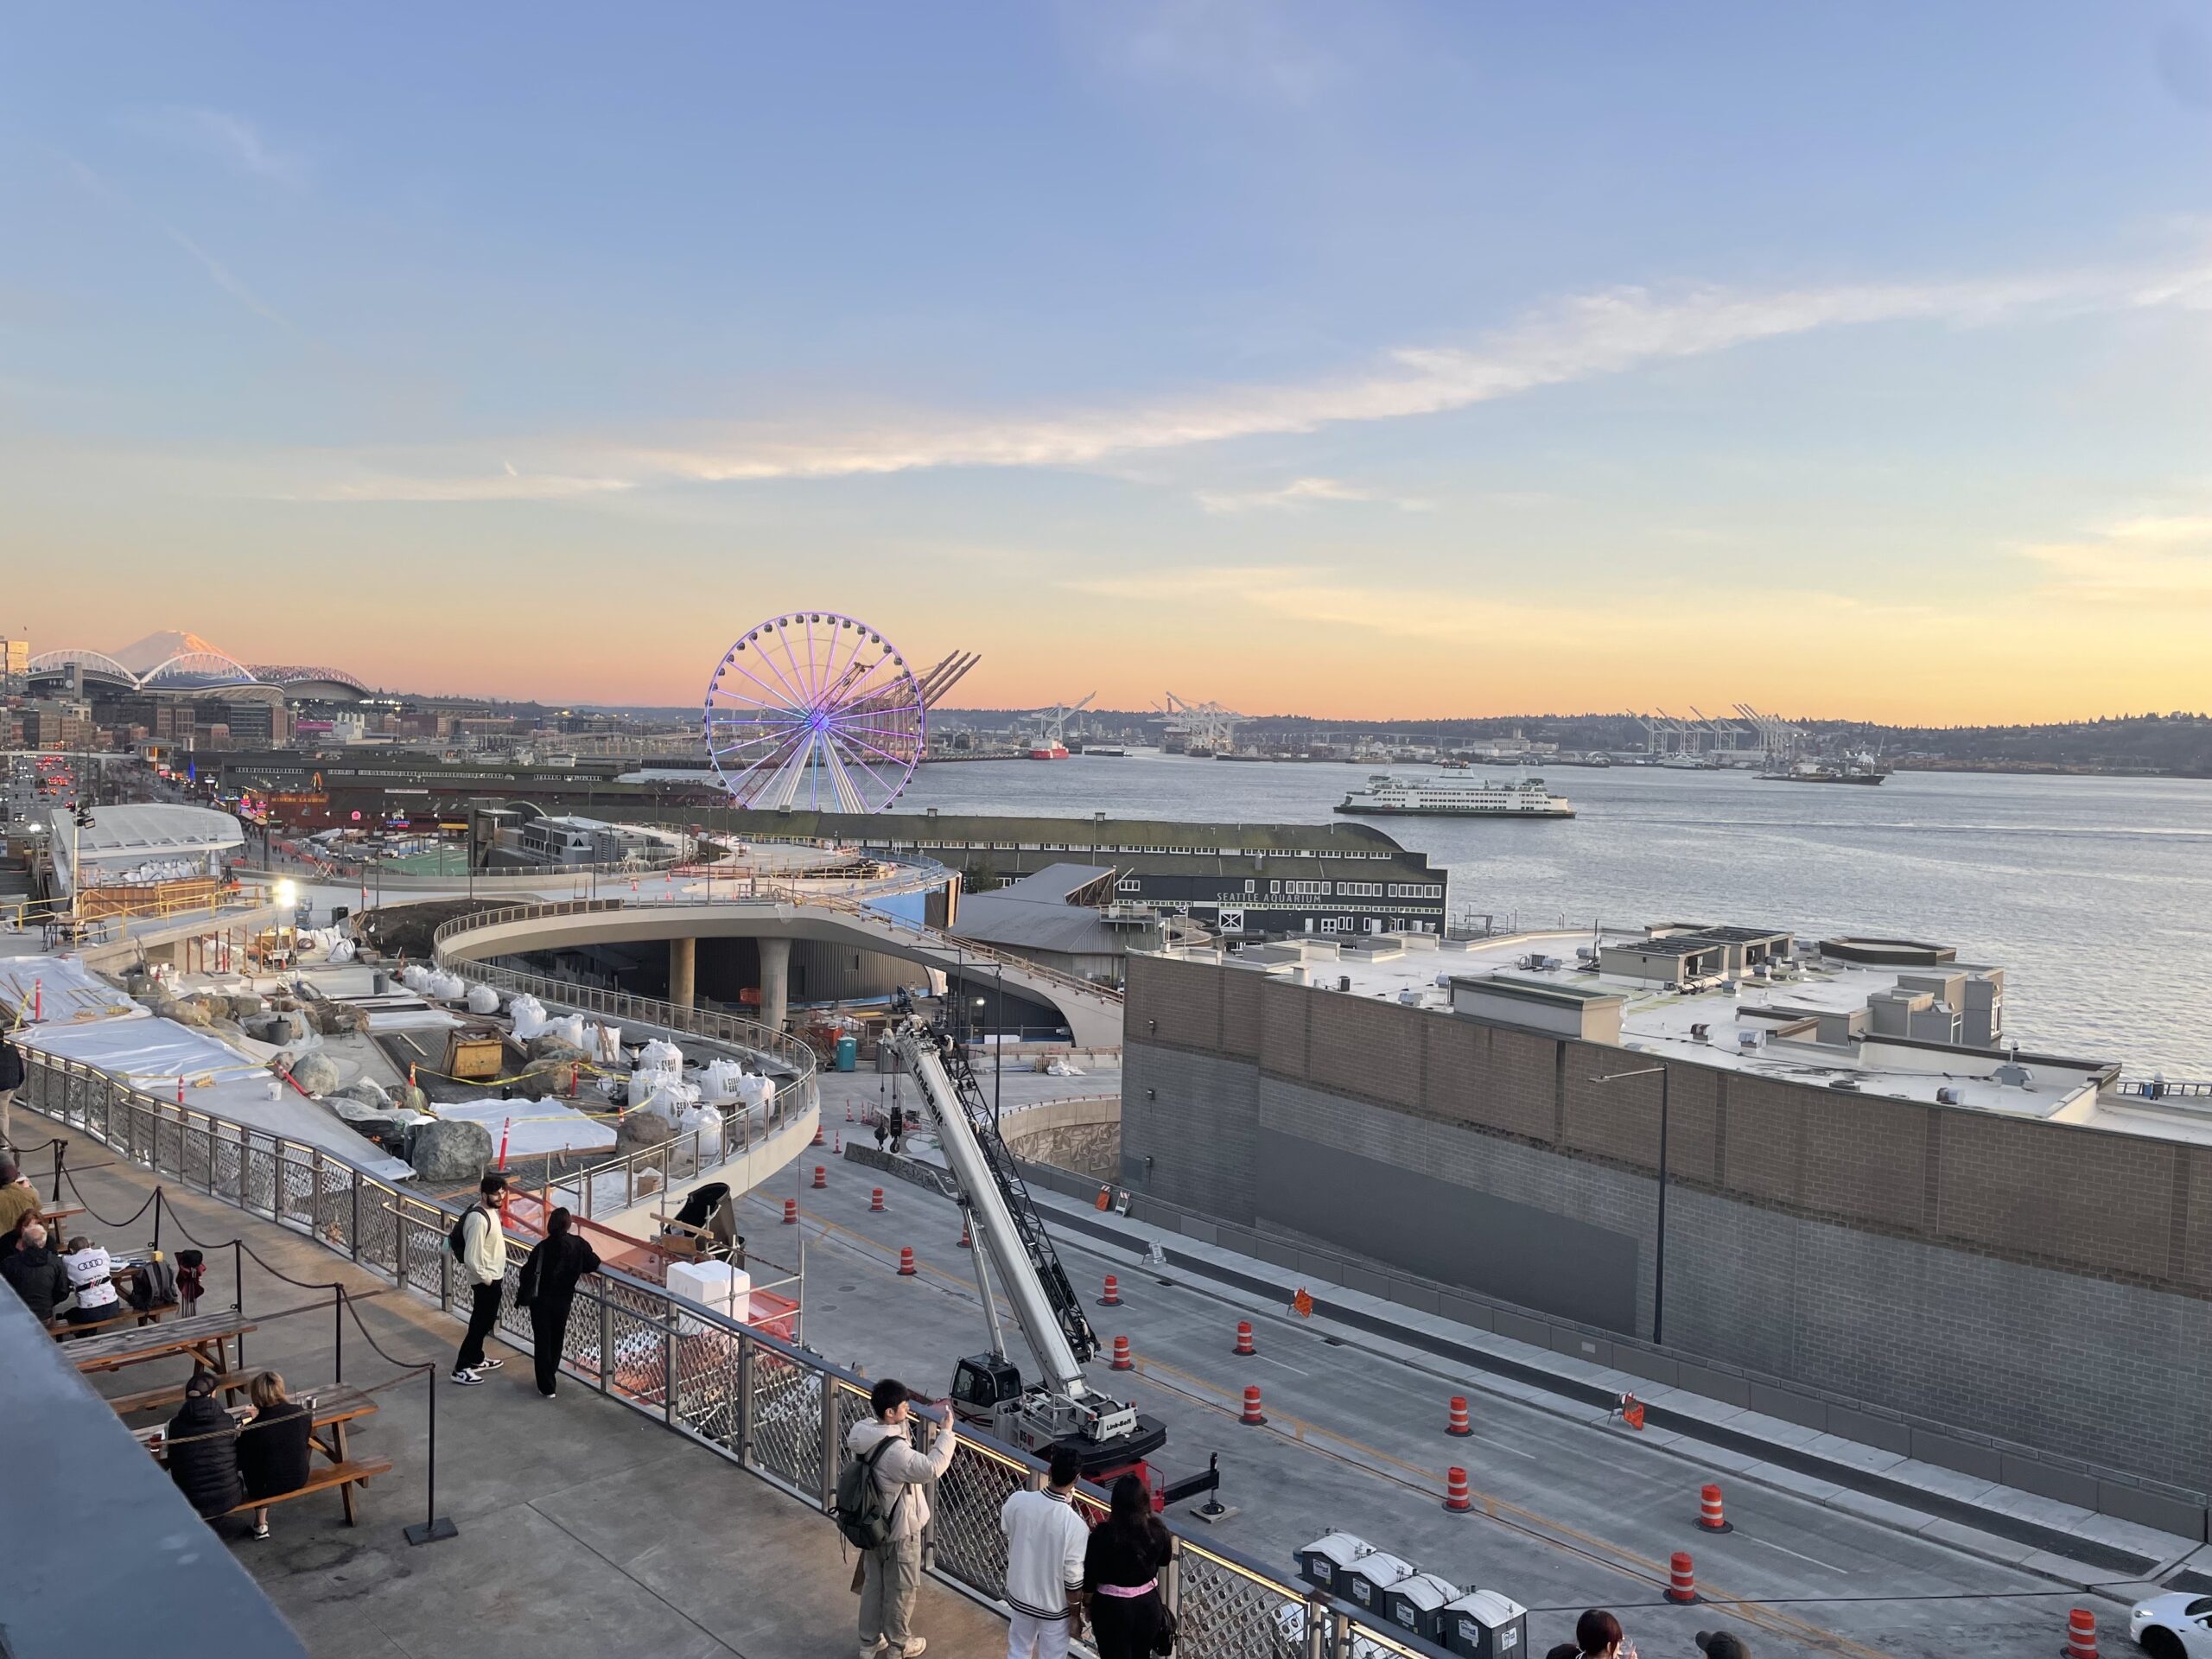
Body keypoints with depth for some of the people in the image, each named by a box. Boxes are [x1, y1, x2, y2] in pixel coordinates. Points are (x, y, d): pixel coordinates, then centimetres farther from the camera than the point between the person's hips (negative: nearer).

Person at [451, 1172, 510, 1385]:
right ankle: (461, 1369, 6)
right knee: (480, 1323, -2)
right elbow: (471, 1257, -28)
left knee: (486, 1320, 21)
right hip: (485, 1280, -10)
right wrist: (485, 1278, -18)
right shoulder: (478, 1219, -27)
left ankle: (476, 1360, 34)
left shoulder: (490, 1210, 3)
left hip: (494, 1277, 10)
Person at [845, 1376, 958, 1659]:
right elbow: (931, 1469, -36)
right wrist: (946, 1432, -29)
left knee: (872, 1583, 23)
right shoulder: (895, 1451, -34)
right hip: (899, 1531, -8)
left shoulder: (864, 1432, -8)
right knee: (900, 1589, 14)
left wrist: (926, 1412, 3)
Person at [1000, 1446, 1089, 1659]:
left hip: (1021, 1595, 4)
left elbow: (1005, 1528, 4)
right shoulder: (1075, 1526, -30)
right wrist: (1076, 1616, -6)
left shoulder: (1018, 1501, -19)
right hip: (1055, 1605, -4)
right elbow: (1073, 1579, -20)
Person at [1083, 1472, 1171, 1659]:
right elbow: (1164, 1560, 7)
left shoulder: (1103, 1535, -23)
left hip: (1112, 1608, -3)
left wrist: (1087, 1600, 4)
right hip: (1148, 1604, 3)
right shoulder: (1157, 1531, -12)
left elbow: (1090, 1572, -13)